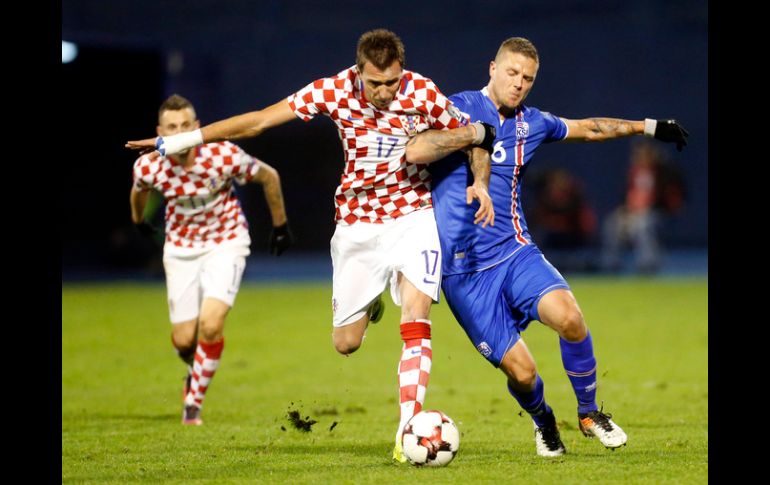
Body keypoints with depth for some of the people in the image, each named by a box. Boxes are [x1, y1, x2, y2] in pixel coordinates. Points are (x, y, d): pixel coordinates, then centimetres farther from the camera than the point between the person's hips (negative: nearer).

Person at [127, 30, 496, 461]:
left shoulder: (424, 94, -16)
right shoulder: (335, 91, -15)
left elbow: (475, 138, 1)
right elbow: (258, 121, -11)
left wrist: (481, 184, -17)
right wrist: (184, 140, -13)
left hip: (412, 213, -1)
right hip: (357, 220, 2)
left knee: (416, 317, -22)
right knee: (346, 343, 4)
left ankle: (409, 428, -21)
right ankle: (367, 308, 42)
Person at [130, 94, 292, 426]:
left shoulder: (224, 156, -26)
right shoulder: (148, 167, -19)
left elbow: (269, 177, -7)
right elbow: (139, 190, 7)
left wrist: (280, 226, 4)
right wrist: (138, 220, 26)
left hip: (226, 241, -2)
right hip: (181, 247, 2)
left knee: (211, 324, -21)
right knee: (184, 340, 1)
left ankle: (194, 402, -2)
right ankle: (196, 370, 39)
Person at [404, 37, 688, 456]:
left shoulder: (531, 123, 13)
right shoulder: (458, 108, -3)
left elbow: (586, 128, 30)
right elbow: (414, 152, -19)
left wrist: (650, 127, 34)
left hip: (515, 253, 4)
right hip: (464, 272, -4)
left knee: (569, 317, -26)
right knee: (520, 371, -11)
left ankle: (589, 413, -1)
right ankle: (543, 422, 26)